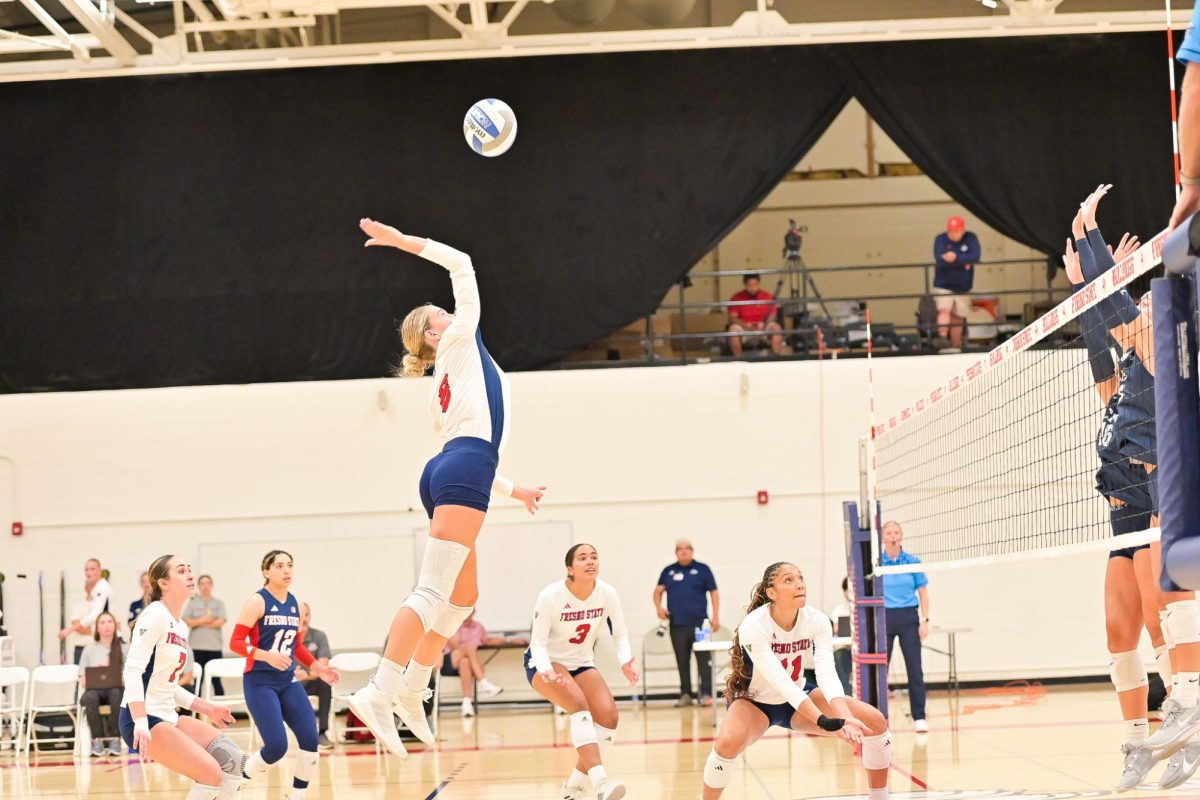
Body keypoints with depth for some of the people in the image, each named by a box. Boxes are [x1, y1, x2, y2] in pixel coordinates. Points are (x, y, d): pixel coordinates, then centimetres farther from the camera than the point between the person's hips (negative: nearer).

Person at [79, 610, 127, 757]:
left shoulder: (124, 649, 13)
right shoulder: (89, 650, 16)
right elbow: (83, 682, 11)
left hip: (116, 689, -1)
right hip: (94, 689, 1)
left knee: (116, 693, -39)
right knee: (91, 696, -38)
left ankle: (114, 739, -33)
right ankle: (97, 740, -33)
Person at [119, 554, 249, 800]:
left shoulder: (181, 627, 15)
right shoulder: (155, 616, -13)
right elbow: (132, 670, -23)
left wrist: (206, 708, 22)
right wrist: (140, 722, -32)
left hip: (168, 717, 9)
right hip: (143, 718, -9)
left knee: (236, 761, 0)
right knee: (211, 773, -17)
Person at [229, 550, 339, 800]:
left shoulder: (293, 603, 11)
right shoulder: (258, 601, -9)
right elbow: (235, 643, -14)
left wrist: (317, 668, 14)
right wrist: (267, 656, -27)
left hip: (287, 681, 6)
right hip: (260, 682, -6)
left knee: (310, 739, -8)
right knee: (277, 746, -15)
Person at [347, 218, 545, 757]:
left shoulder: (444, 387, 29)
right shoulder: (459, 343, 10)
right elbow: (461, 265, 8)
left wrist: (514, 490, 34)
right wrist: (402, 241, 9)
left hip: (447, 472, 10)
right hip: (465, 472, -10)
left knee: (462, 597, 16)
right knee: (434, 592, -19)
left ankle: (411, 690, 14)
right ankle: (379, 692, -29)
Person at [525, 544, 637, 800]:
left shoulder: (607, 594, -13)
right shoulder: (550, 597, -24)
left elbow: (620, 634, -2)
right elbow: (538, 643, -19)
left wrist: (625, 662, -22)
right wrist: (546, 671, -38)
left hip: (582, 663, 5)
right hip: (545, 663, -5)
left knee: (608, 716, -15)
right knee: (579, 705, -32)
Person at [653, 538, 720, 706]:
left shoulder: (702, 569, 4)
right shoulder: (668, 571, 11)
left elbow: (714, 592, 3)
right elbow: (658, 591, 15)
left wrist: (716, 616, -4)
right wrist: (658, 607, -5)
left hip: (699, 623, -3)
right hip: (677, 624, 3)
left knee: (704, 660, -5)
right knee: (682, 661, 7)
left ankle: (706, 694, -3)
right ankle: (685, 694, 14)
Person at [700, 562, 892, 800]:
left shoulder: (817, 621, -17)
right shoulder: (753, 626, -30)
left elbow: (827, 673, -29)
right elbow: (780, 681, -38)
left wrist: (845, 718, -47)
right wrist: (824, 722, -48)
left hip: (799, 698, 4)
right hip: (755, 702, -4)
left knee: (875, 721, -12)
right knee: (728, 742, -38)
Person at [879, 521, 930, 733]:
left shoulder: (913, 562, 2)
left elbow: (923, 593, 4)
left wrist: (925, 620, -5)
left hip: (908, 618, 0)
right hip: (883, 618, 0)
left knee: (915, 669, -4)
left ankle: (919, 717, 1)